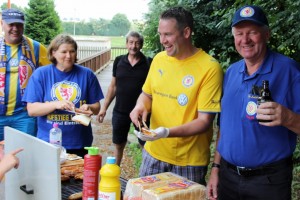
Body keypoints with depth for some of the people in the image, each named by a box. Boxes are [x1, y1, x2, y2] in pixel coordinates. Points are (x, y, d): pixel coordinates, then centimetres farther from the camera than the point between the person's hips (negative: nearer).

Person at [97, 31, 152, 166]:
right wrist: (104, 107, 6)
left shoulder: (148, 63, -5)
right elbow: (113, 86, 9)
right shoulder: (119, 61, 2)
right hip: (120, 111, 3)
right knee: (119, 145, 16)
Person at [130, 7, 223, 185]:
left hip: (189, 160, -5)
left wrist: (167, 132, -30)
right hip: (154, 152, 5)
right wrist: (141, 105, -7)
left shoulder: (210, 68, -17)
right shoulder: (159, 59, 1)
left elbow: (204, 121, -18)